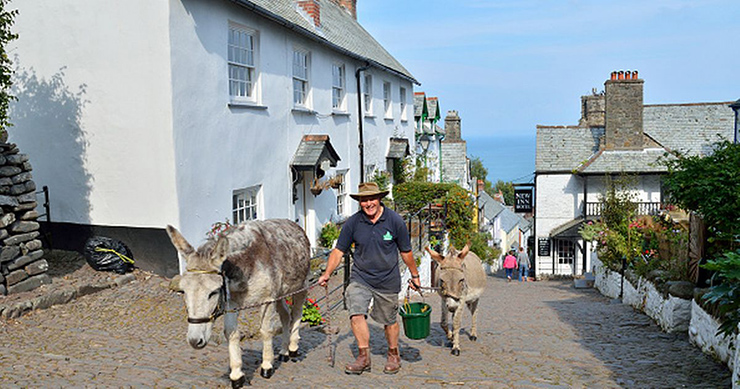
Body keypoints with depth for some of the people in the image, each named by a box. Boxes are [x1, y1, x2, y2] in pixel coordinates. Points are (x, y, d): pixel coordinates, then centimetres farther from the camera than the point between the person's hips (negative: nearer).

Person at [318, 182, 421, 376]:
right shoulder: (352, 223, -6)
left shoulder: (394, 220, -8)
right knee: (356, 314, -15)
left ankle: (393, 356, 34)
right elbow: (339, 250, 1)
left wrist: (415, 276, 10)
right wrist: (327, 274, -9)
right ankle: (364, 357, 2)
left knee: (389, 320, 11)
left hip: (388, 281, -1)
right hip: (360, 278, 1)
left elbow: (406, 251, 2)